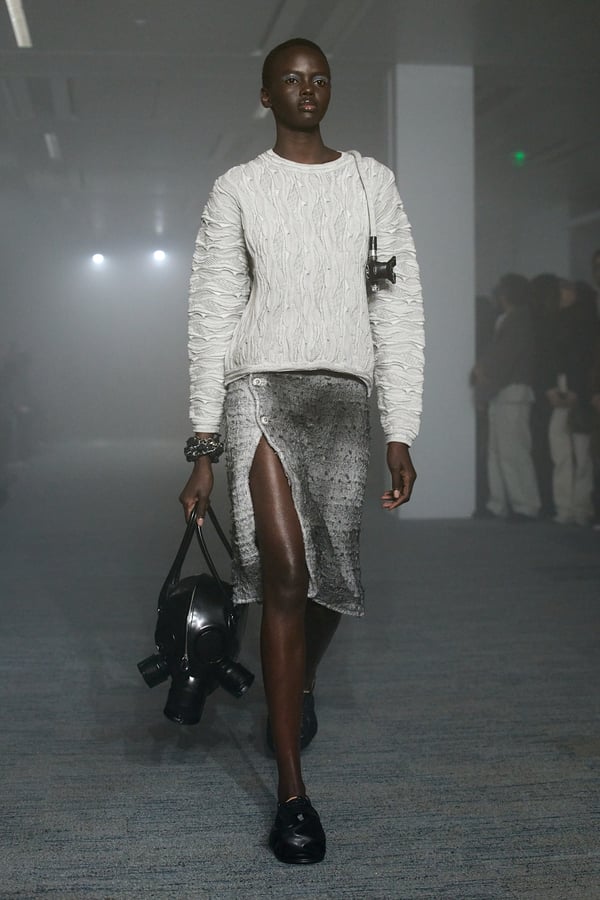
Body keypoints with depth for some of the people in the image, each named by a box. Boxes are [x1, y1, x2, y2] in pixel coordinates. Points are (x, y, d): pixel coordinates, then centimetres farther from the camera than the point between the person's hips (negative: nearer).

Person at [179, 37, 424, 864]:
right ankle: (292, 790, -8)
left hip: (343, 394, 2)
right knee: (285, 573, -16)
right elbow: (212, 315, 6)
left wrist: (401, 435, 2)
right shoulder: (237, 189, 8)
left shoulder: (372, 183, 12)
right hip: (261, 386, -2)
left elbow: (399, 310, 8)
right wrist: (204, 447, 0)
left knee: (330, 581, 5)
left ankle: (299, 685, 42)